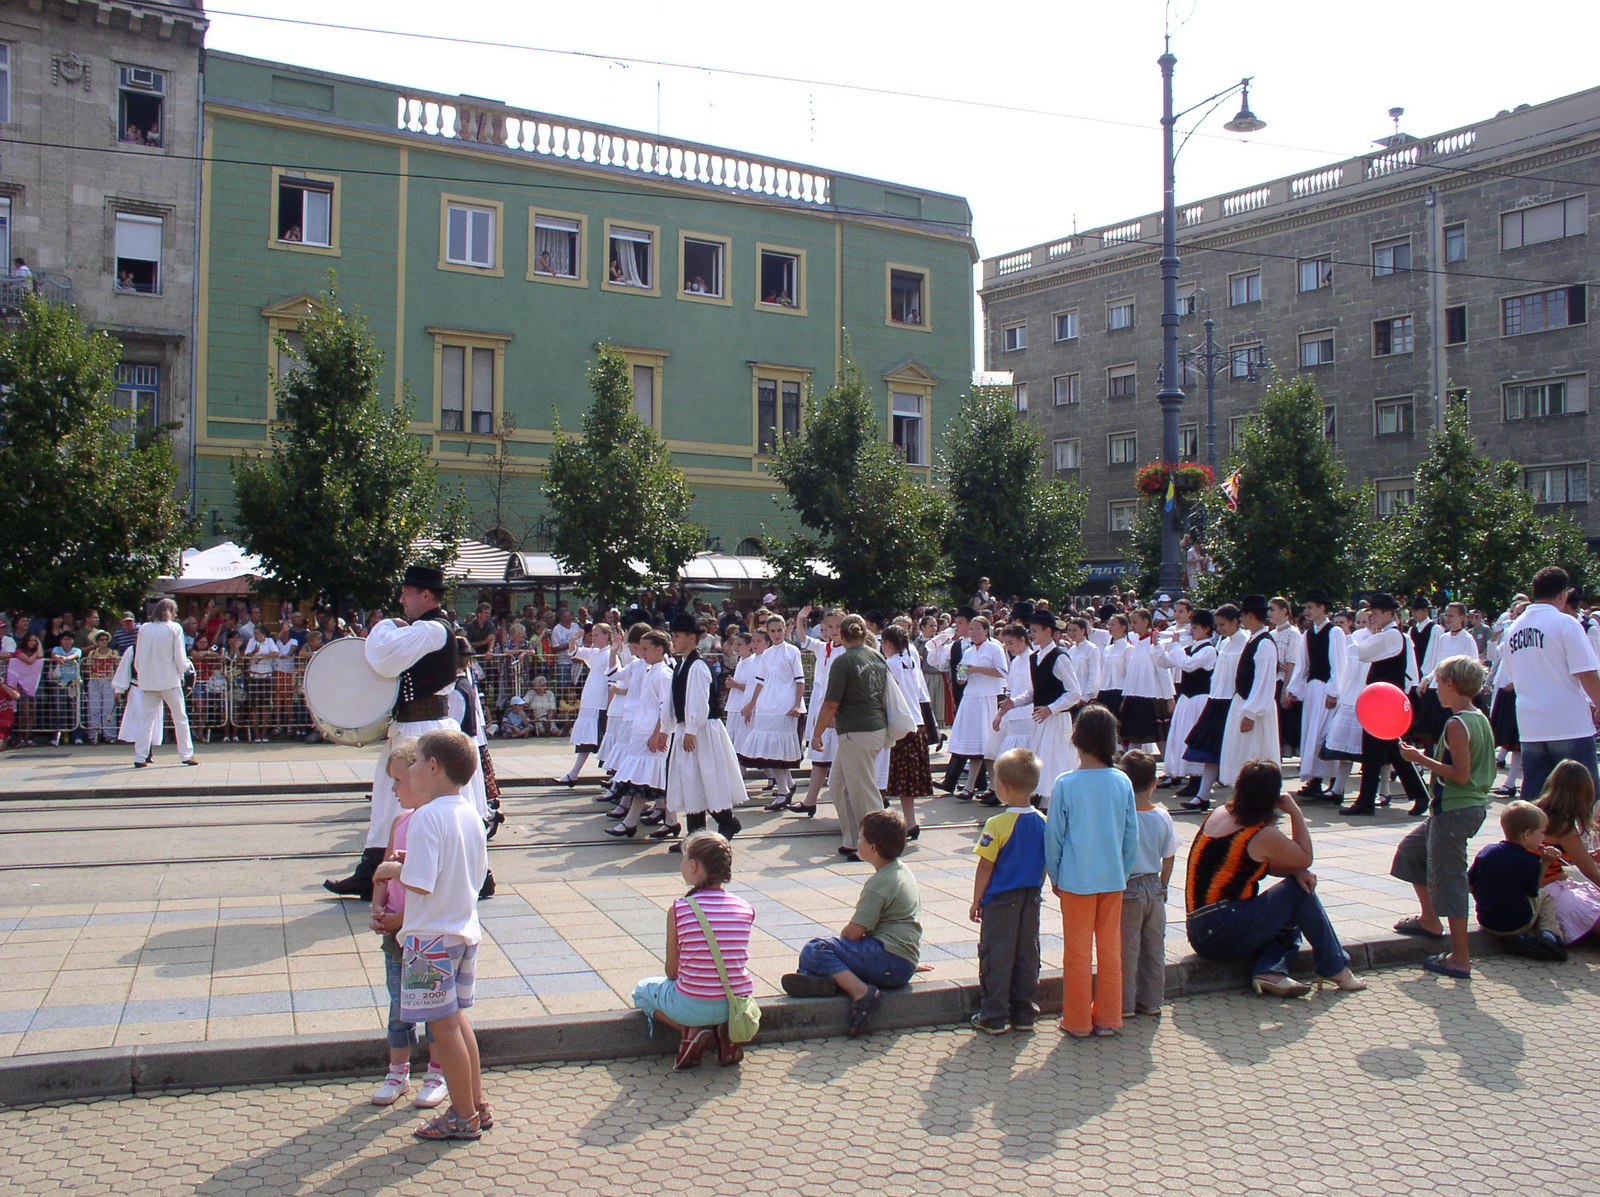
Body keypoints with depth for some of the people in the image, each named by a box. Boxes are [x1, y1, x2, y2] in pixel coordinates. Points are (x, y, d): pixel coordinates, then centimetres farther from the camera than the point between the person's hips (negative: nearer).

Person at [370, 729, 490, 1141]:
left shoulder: (427, 817, -20)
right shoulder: (471, 815, 5)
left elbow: (420, 884, -25)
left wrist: (394, 870, -6)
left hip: (431, 938, -8)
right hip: (465, 932, 9)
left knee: (444, 1026, 3)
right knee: (456, 1020, 19)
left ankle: (464, 1117, 12)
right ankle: (477, 1105, 26)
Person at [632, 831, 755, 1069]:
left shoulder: (678, 909, -12)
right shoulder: (746, 908, -3)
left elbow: (672, 972, -3)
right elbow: (736, 960, 9)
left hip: (694, 1007, -3)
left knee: (642, 990, 27)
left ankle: (691, 1032, 3)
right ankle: (726, 1030, 9)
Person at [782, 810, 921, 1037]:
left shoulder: (880, 883, -16)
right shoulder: (901, 870, 14)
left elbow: (853, 932, -15)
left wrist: (840, 937, 6)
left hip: (891, 963, -11)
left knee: (813, 951, -17)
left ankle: (860, 991, -26)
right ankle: (831, 980, -9)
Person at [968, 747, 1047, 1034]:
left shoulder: (998, 824, -18)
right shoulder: (1043, 822, -2)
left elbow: (985, 867, -12)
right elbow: (1046, 865, 7)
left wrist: (976, 901, -2)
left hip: (1000, 902, -5)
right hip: (1031, 900, 5)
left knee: (996, 956, 4)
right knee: (1027, 954, 13)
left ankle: (994, 1017, 9)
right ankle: (1024, 1013, 20)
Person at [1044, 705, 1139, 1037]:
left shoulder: (1065, 784, -11)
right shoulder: (1122, 782, -3)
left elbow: (1053, 835, -6)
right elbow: (1132, 835, 3)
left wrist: (1055, 876, 6)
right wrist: (1124, 873, 14)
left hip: (1076, 880, -3)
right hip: (1114, 879, 3)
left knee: (1078, 950, 7)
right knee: (1111, 948, 12)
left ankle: (1078, 1021, 15)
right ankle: (1108, 1018, 20)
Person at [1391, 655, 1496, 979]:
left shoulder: (1456, 724, -20)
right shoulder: (1480, 719, 9)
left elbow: (1461, 775, -24)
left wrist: (1422, 759, -17)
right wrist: (1428, 759, 18)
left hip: (1455, 810, -10)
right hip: (1473, 805, 10)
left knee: (1448, 879, -3)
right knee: (1412, 849, 24)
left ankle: (1460, 957, 2)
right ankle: (1430, 919, 33)